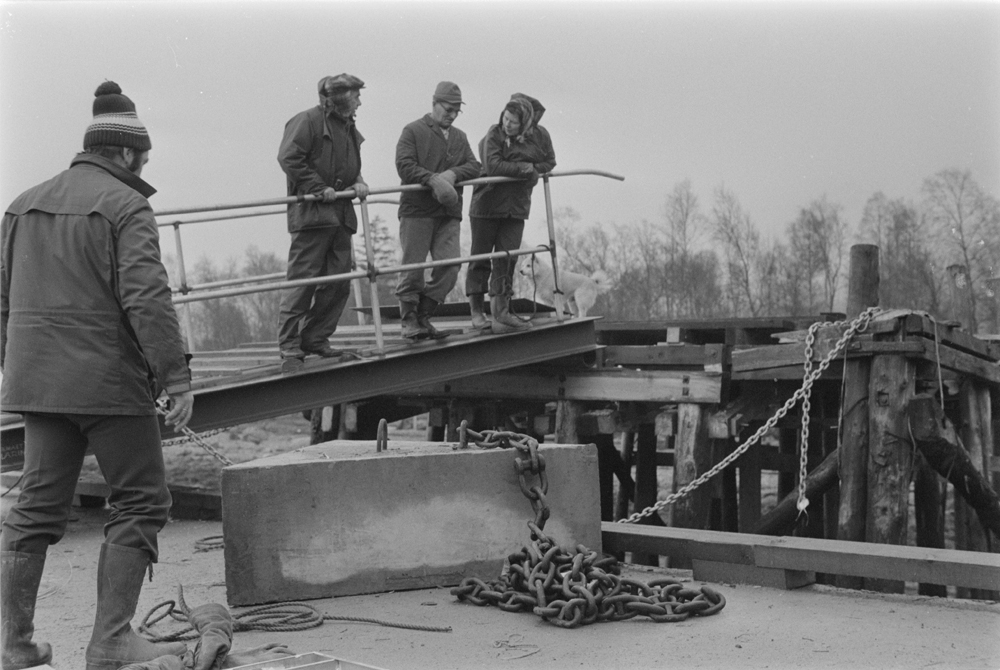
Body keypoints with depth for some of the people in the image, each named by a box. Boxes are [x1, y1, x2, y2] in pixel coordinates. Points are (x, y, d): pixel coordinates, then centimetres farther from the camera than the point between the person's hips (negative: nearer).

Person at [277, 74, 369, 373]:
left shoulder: (349, 129, 20)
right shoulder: (307, 121, -7)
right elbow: (288, 158, -15)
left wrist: (357, 183, 4)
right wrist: (319, 188, -17)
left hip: (340, 214, 9)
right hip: (310, 212, -9)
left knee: (338, 282, 7)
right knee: (302, 280, -9)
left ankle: (315, 339, 17)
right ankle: (289, 348, -7)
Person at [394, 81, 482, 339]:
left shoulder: (459, 137, 19)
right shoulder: (413, 131, 2)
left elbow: (474, 166, 8)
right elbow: (404, 165, -10)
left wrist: (453, 174, -13)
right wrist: (433, 178, -25)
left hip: (448, 212, 5)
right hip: (417, 211, -5)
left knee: (450, 268, -3)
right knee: (412, 268, -3)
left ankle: (424, 316, 10)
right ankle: (409, 320, 9)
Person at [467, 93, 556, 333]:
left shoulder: (540, 136, -1)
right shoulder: (494, 135, -12)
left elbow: (550, 162, 11)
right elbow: (492, 166, -24)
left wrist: (533, 170, -8)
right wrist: (525, 167, -18)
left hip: (516, 206, 3)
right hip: (487, 205, -3)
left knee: (507, 259, 1)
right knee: (481, 257, 0)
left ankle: (500, 311, 5)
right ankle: (476, 311, 8)